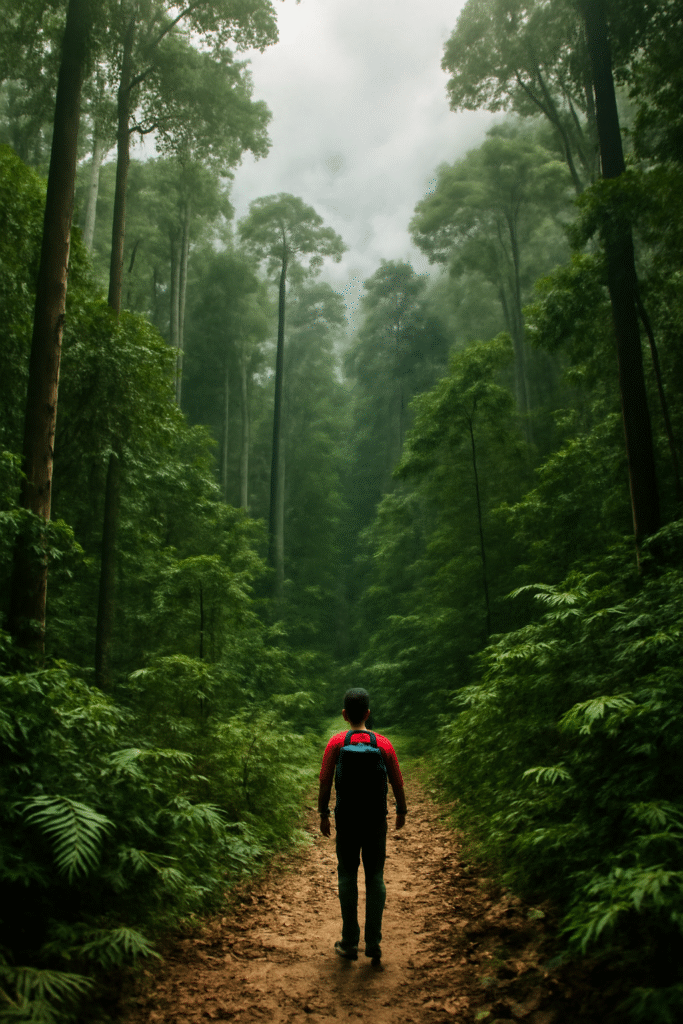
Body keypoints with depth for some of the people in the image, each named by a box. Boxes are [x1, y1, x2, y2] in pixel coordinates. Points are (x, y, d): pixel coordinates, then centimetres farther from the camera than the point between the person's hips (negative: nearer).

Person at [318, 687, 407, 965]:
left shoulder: (336, 743, -6)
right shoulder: (383, 744, -3)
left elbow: (325, 781, -8)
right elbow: (397, 783, 1)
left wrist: (323, 814, 1)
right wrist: (401, 812, 15)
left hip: (347, 817, -1)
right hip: (376, 818, 1)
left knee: (348, 876, 9)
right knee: (375, 877, 8)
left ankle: (350, 944, 14)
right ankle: (374, 945, 9)